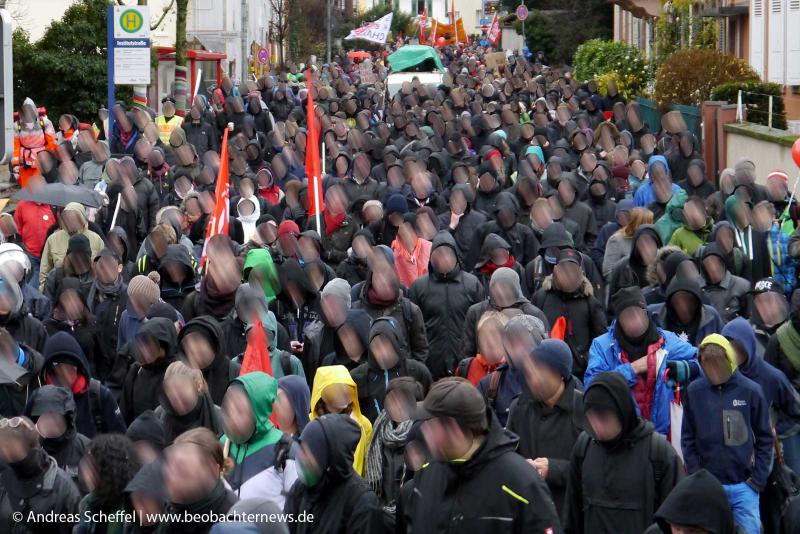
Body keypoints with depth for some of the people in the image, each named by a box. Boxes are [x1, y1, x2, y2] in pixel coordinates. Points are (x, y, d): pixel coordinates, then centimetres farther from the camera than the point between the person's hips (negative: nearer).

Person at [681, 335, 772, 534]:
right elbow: (688, 439, 6)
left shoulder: (750, 391, -3)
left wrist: (758, 479, -3)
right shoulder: (694, 391, -1)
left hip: (744, 486, -1)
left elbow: (765, 439, 3)